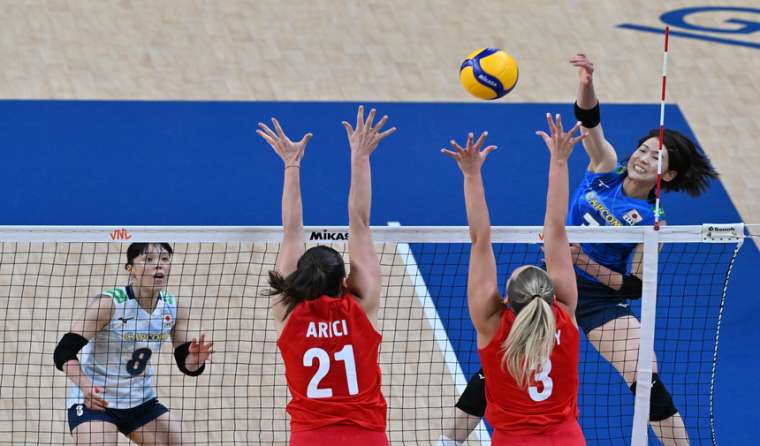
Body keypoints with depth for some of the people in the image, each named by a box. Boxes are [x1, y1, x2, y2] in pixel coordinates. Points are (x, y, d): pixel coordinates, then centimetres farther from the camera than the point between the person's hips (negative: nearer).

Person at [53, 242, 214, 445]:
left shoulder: (174, 308, -4)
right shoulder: (108, 304, -20)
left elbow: (187, 365, 2)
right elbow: (64, 352, -24)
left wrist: (196, 358, -23)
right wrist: (85, 387, -41)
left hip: (141, 402, 6)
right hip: (94, 401, -6)